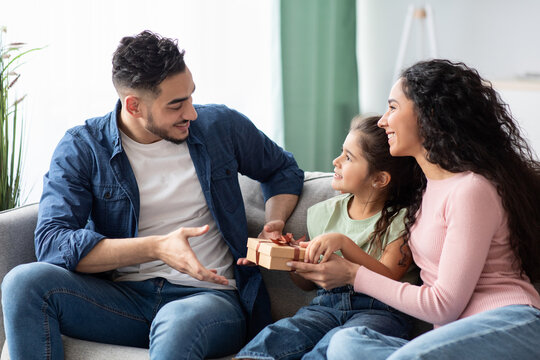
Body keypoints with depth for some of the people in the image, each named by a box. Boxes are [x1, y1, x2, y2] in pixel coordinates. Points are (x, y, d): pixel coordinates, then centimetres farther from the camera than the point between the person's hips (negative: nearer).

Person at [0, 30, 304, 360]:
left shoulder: (221, 126, 5)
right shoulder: (81, 148, -1)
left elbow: (283, 170, 24)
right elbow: (52, 243, -14)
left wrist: (274, 227, 2)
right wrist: (156, 248, -23)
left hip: (209, 295, -2)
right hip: (123, 300, 2)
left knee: (177, 326, -41)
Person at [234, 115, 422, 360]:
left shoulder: (401, 219, 1)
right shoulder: (325, 213, 16)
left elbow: (387, 279, -13)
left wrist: (344, 243, -23)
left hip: (379, 310, -4)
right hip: (326, 304, 5)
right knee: (275, 336, -28)